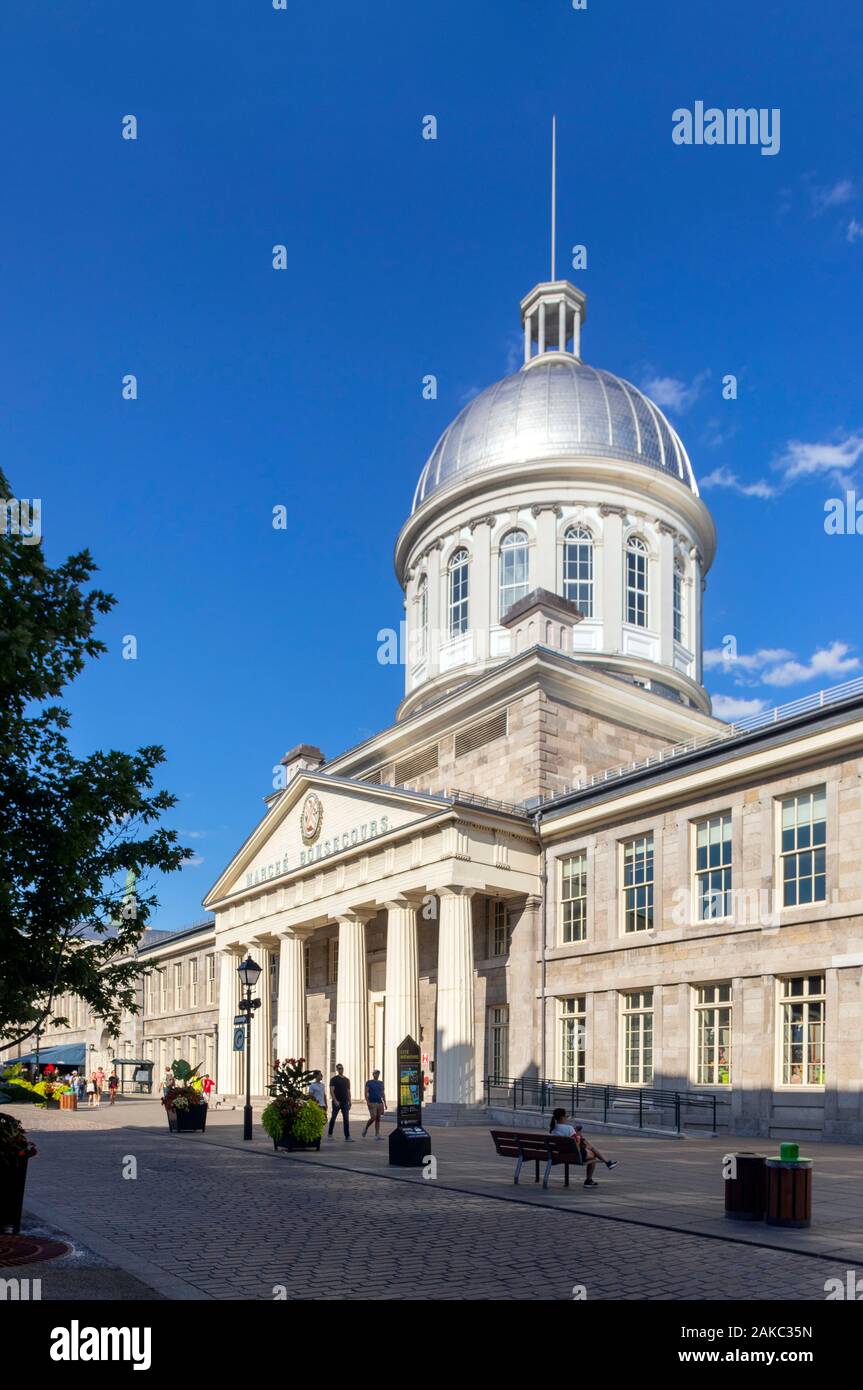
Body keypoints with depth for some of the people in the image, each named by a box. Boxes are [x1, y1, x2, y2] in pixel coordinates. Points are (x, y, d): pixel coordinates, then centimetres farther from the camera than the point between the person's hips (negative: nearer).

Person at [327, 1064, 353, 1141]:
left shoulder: (347, 1080, 14)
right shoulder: (334, 1079, -3)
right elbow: (331, 1091, -11)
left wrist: (349, 1102, 11)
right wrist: (335, 1100, -23)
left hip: (345, 1102, 4)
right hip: (336, 1102, -4)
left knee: (346, 1119, -4)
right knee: (333, 1118, 6)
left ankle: (347, 1137, -8)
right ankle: (329, 1134, 24)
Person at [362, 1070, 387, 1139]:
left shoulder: (381, 1083, 15)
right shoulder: (369, 1083, 1)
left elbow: (382, 1094, 16)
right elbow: (366, 1093, -6)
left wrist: (385, 1103, 9)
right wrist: (367, 1102, -16)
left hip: (380, 1103, 5)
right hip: (372, 1103, -5)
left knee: (378, 1119, 3)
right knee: (373, 1118, -13)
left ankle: (377, 1134, 4)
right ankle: (366, 1129, 10)